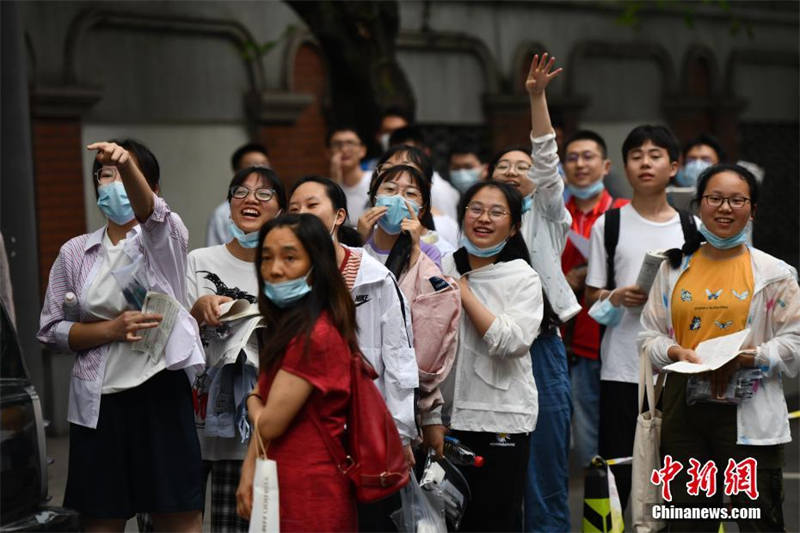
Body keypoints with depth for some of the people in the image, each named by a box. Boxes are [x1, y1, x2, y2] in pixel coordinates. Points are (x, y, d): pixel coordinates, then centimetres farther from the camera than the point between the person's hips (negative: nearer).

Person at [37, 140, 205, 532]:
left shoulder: (165, 236, 0)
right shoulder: (75, 252, 9)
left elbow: (150, 212, -24)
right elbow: (51, 329, 8)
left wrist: (127, 164, -45)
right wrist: (111, 329, -10)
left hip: (161, 393, -2)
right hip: (99, 401, 3)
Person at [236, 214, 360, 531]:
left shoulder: (314, 336, -18)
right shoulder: (288, 326, 13)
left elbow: (269, 424, -16)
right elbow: (264, 422, 13)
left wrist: (253, 402, 4)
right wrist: (248, 472, 2)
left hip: (308, 497, -9)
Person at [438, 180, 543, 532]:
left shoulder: (523, 278, -3)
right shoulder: (445, 268, 7)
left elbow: (512, 341, -19)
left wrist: (465, 294, -14)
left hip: (501, 418, -4)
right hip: (450, 413, 4)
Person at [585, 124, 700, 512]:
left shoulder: (691, 228, 7)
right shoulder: (608, 224, 4)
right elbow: (591, 296, 7)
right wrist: (617, 298, -14)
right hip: (621, 369, -1)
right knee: (615, 469, 1)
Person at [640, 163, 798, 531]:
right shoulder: (675, 267, 9)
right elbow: (649, 336, 10)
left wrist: (747, 357, -17)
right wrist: (677, 353, -10)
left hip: (748, 414, -3)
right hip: (683, 408, 3)